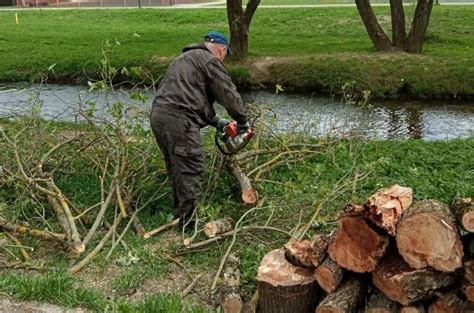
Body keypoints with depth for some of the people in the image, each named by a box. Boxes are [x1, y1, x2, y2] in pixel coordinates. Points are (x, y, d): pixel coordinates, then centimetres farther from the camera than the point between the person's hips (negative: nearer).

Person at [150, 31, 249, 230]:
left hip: (159, 115, 10)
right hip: (178, 120, -10)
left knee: (177, 172, 19)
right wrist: (242, 121, 13)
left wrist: (216, 121, 29)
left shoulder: (185, 59, 30)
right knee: (191, 174, -4)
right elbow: (228, 94, -1)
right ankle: (187, 224, 0)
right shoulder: (209, 60, 0)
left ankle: (179, 217, 27)